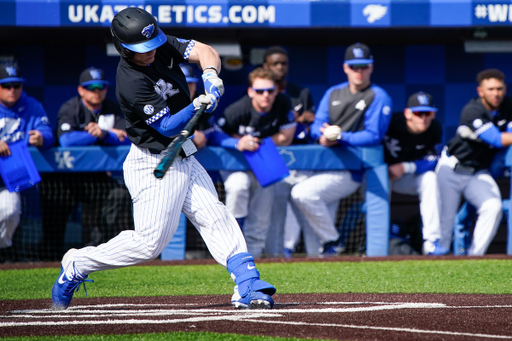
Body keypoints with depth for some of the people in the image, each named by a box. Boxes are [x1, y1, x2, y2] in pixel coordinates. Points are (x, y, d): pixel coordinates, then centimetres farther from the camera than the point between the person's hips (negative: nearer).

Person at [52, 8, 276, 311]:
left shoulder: (161, 45, -3)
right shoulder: (131, 83, -26)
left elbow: (204, 51, -4)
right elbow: (168, 127, -24)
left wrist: (210, 74, -25)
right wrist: (198, 107, -41)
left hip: (183, 158, 8)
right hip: (153, 167, -8)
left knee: (216, 218, -2)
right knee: (150, 242, -8)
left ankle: (248, 286, -6)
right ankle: (77, 265, 8)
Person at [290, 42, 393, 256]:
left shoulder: (378, 98, -1)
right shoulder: (333, 93, 18)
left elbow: (373, 136, -11)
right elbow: (316, 126, 11)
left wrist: (340, 138, -21)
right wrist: (323, 136, -14)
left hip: (351, 171, -7)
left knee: (303, 193, -26)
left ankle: (332, 242, -11)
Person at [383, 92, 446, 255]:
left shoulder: (435, 130, -15)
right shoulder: (391, 123, -26)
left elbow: (433, 161, -14)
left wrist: (405, 167, -26)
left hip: (411, 177, 2)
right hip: (383, 173, -2)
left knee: (430, 178, -24)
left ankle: (432, 241, -27)